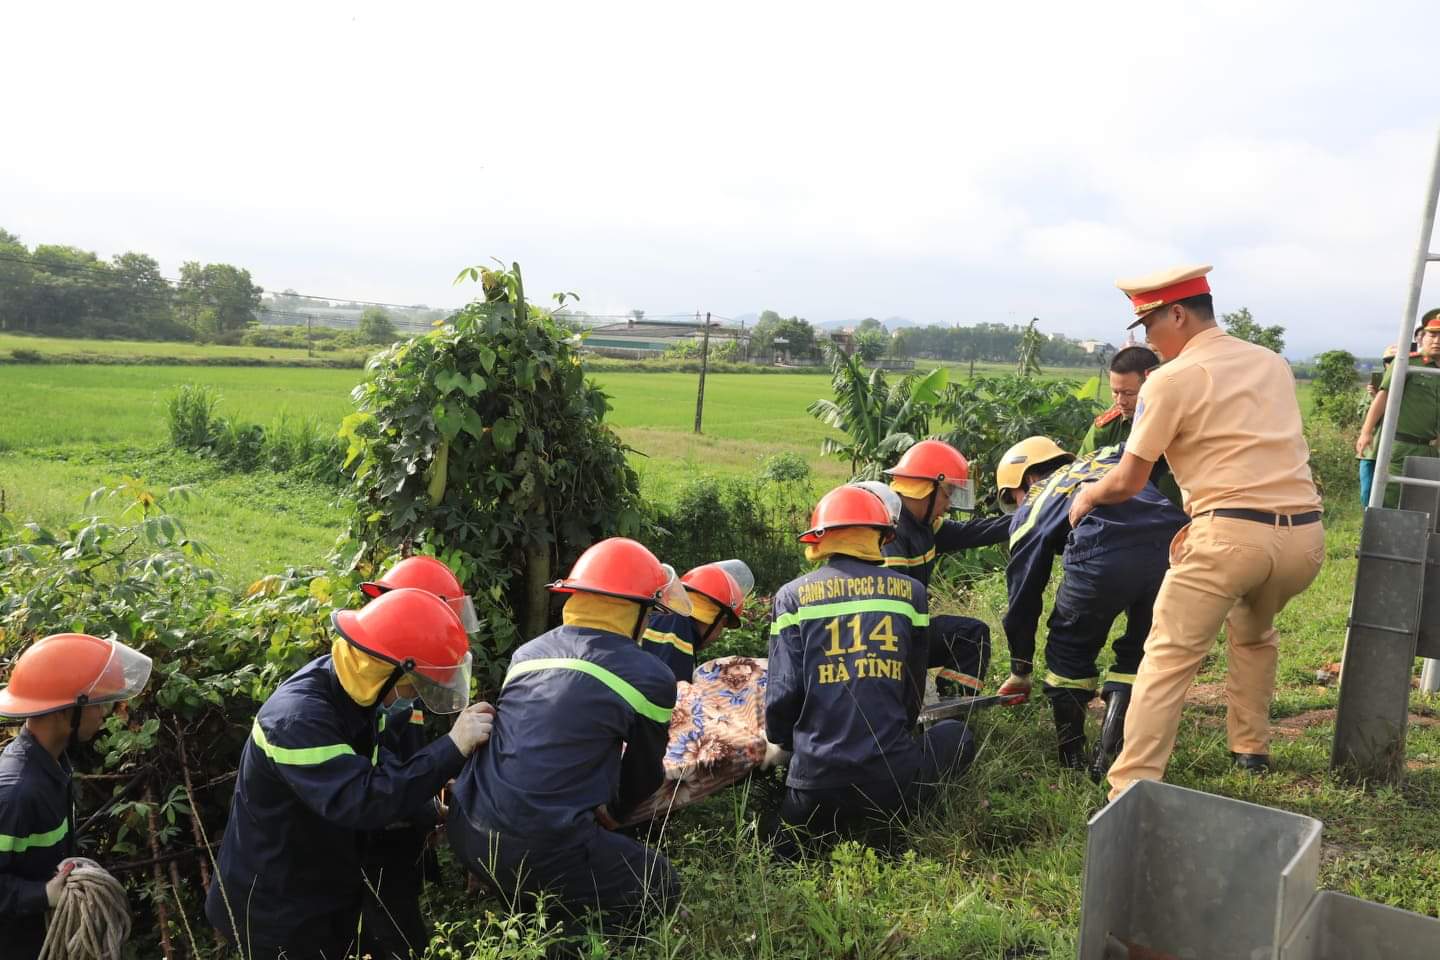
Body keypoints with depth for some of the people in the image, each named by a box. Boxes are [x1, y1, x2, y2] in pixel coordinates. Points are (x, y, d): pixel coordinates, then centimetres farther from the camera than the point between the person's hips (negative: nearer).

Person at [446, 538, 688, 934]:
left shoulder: (528, 652, 13)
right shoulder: (649, 676, -3)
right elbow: (643, 772, 12)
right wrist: (613, 813, 33)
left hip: (465, 831, 7)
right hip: (537, 852, -7)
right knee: (661, 885, 12)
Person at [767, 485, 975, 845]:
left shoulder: (793, 595, 1)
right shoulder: (910, 591, 5)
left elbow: (783, 691, -4)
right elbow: (914, 688, 12)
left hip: (816, 790, 1)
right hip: (892, 779, -1)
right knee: (956, 735, 30)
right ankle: (892, 821, 12)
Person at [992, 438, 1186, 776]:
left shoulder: (1031, 511, 28)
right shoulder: (1108, 456, 40)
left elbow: (1023, 596, 33)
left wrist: (1020, 672, 43)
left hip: (1105, 557, -3)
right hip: (1175, 542, 3)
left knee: (1069, 654, 23)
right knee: (1137, 655, 24)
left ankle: (1071, 763, 28)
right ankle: (1107, 761, 22)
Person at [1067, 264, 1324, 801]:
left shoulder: (1170, 380, -1)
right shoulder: (1272, 363, 19)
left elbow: (1128, 483, 2)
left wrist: (1088, 494, 22)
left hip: (1233, 534, -7)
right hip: (1306, 535, 7)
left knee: (1168, 659, -2)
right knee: (1253, 633, 32)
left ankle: (1131, 791, -7)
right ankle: (1251, 749, 40)